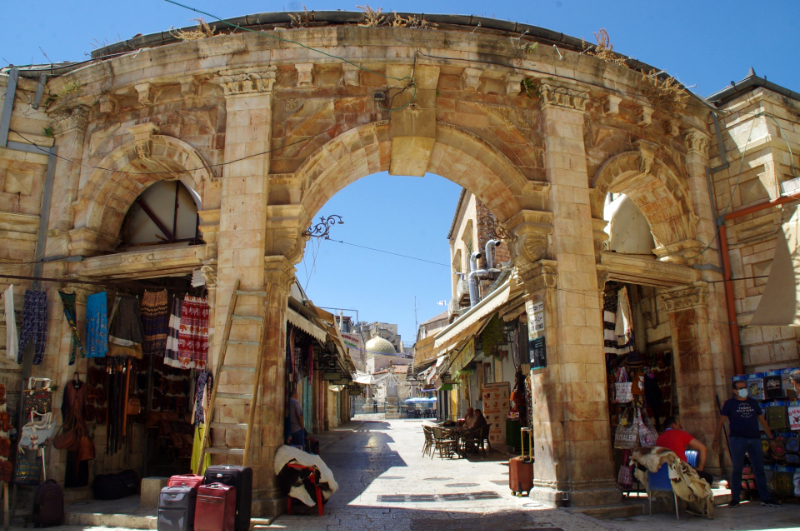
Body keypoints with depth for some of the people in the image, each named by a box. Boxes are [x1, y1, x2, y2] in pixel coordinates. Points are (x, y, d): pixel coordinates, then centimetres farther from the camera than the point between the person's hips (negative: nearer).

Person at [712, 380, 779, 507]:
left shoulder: (753, 402, 12)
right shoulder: (729, 403, 1)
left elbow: (762, 420, 17)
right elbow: (721, 422, -1)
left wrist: (771, 437, 13)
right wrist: (716, 439, -6)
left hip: (755, 439, 3)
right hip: (737, 439, -3)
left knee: (759, 469, 6)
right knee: (737, 470, 2)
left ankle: (765, 498, 14)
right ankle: (735, 498, 10)